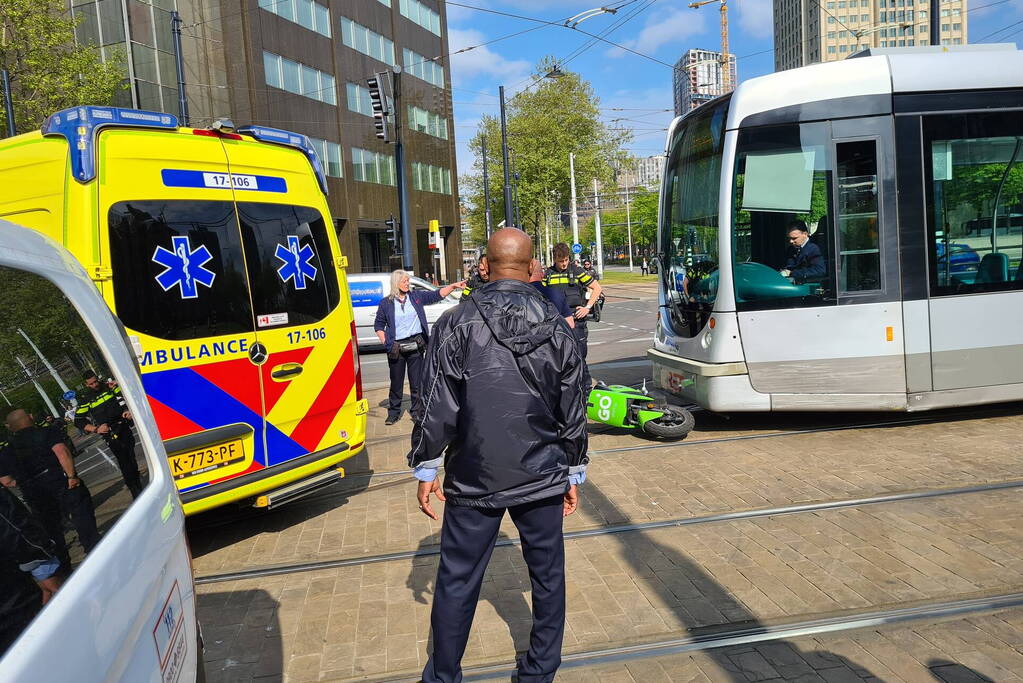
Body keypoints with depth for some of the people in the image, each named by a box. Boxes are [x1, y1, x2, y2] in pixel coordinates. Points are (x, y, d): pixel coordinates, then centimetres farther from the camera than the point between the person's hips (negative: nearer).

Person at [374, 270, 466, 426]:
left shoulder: (416, 297, 5)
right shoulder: (385, 303, 2)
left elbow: (436, 295, 1)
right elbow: (378, 325, 8)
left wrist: (453, 286, -12)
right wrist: (385, 342, -3)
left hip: (415, 346, 1)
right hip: (396, 347, -1)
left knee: (417, 382, 4)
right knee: (396, 382, 8)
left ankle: (417, 411, 15)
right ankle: (394, 412, 22)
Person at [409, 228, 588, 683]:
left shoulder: (455, 325, -11)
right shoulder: (557, 329, -2)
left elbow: (438, 407, -9)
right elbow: (573, 411, 3)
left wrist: (425, 468, 2)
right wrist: (574, 474, 14)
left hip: (474, 479, -1)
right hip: (542, 477, 2)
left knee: (457, 580, 12)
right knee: (547, 575, 17)